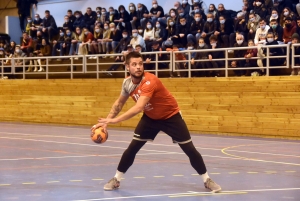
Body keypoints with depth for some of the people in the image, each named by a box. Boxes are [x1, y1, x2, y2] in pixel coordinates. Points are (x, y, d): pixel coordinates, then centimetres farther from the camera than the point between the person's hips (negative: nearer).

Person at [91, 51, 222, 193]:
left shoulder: (150, 81, -36)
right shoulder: (127, 83, -13)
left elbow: (138, 108, -46)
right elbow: (119, 103, 5)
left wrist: (114, 120, -49)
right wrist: (106, 121, -4)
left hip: (171, 116, -5)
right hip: (150, 117, 5)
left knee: (189, 149, -6)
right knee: (132, 147, -5)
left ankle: (207, 180, 10)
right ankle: (116, 180, 8)